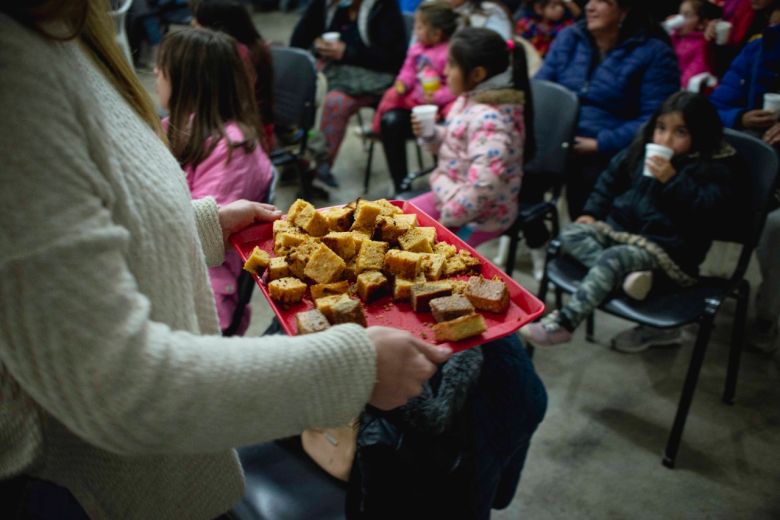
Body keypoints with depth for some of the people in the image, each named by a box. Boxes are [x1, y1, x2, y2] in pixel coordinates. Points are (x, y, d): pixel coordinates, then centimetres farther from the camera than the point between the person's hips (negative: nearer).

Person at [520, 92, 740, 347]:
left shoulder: (713, 167, -6)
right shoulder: (642, 150, 10)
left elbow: (709, 208, -20)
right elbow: (611, 177, 23)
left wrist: (672, 181, -25)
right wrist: (592, 211, 14)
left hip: (666, 247, -7)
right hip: (621, 227, 8)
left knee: (611, 259, -32)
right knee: (570, 234, -11)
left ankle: (564, 322, -34)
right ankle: (627, 275, -31)